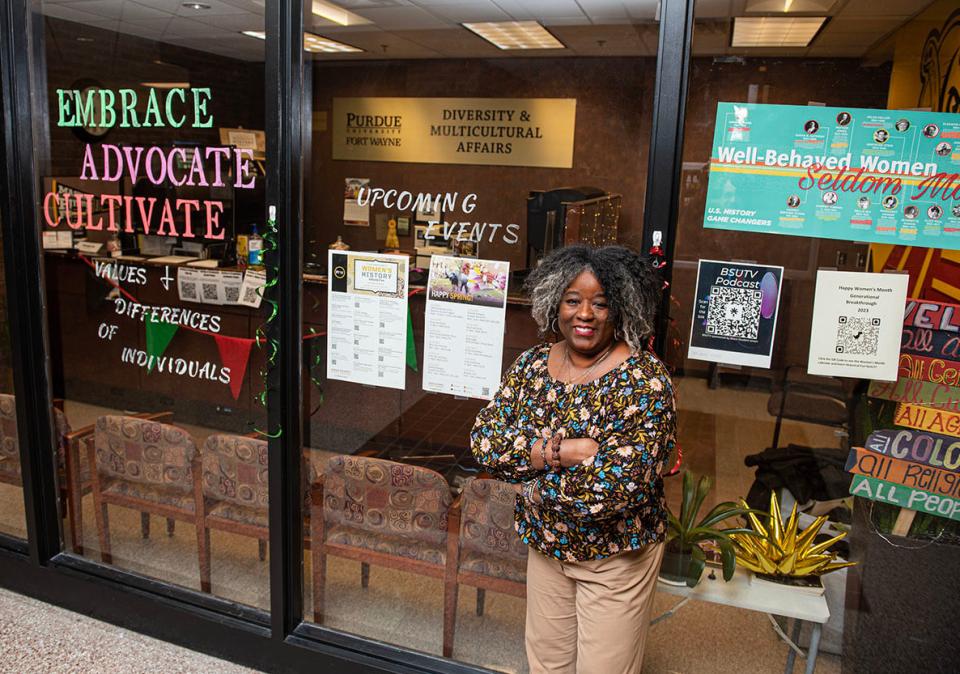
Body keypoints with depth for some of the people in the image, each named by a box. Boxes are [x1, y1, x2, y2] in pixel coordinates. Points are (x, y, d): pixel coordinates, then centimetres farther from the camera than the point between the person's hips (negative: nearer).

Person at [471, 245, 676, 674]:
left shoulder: (644, 380, -21)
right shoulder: (532, 363, -5)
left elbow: (616, 487, -28)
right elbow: (484, 441, -12)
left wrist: (535, 483, -16)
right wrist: (561, 450, -24)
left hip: (615, 557, -4)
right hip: (544, 544, 5)